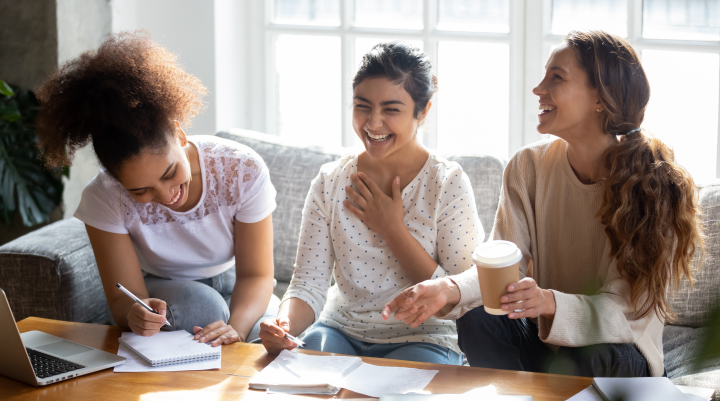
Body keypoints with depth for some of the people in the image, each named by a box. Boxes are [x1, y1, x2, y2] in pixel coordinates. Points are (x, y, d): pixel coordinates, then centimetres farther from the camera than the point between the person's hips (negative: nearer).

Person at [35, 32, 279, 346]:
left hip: (232, 288, 1)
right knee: (197, 302, -36)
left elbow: (255, 275, -19)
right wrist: (135, 313, -48)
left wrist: (236, 327, -42)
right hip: (160, 294, -1)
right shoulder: (104, 198, -24)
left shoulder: (243, 170, -24)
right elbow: (123, 298, -21)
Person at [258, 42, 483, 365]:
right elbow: (309, 284, -4)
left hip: (421, 340, -3)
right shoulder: (330, 181, 1)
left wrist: (392, 229, -14)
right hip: (341, 331, 3)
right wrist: (284, 325, -27)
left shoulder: (448, 183, -8)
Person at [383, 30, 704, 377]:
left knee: (589, 357, -36)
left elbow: (623, 309, -22)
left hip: (621, 353, -2)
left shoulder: (653, 184, -17)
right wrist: (451, 290, -36)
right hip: (544, 339, 3)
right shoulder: (529, 166, -6)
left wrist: (551, 303, -43)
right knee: (476, 319, -27)